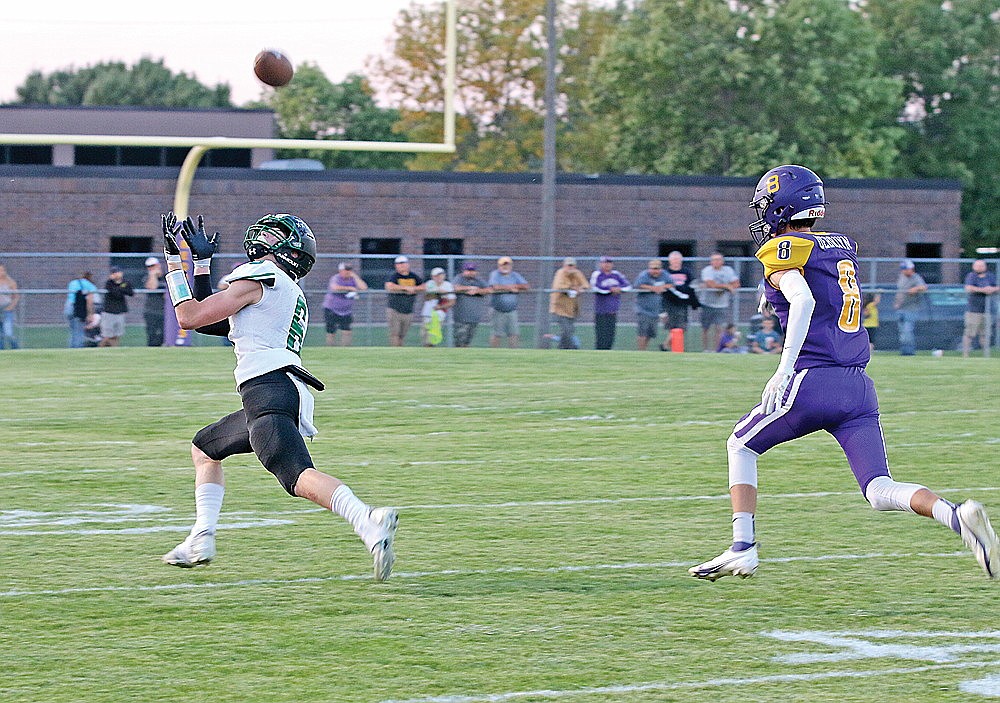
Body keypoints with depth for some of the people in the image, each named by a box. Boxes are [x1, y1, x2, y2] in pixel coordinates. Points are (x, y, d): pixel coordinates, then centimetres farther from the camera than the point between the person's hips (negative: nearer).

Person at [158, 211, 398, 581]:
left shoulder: (258, 276, 0)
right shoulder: (292, 294, 27)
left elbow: (190, 317, -2)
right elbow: (210, 319, 34)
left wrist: (175, 263, 9)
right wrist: (201, 262, 37)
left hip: (268, 389, -10)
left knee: (300, 477, -27)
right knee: (204, 448, 27)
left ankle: (370, 523, -47)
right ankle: (201, 541, 20)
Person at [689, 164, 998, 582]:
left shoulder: (784, 250, -4)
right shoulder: (844, 247, 17)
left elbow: (803, 301, -21)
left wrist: (784, 368, -27)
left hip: (812, 382, -6)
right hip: (859, 387, 6)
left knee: (741, 446, 18)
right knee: (881, 493, 1)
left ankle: (743, 548, 10)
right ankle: (955, 515, -26)